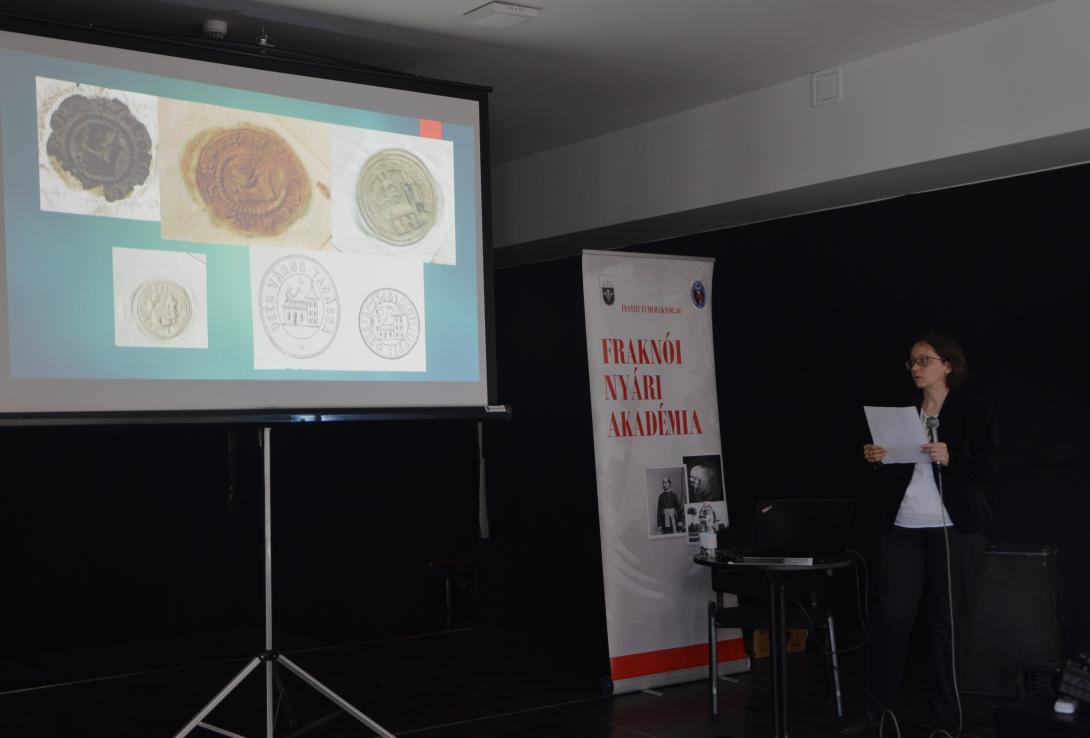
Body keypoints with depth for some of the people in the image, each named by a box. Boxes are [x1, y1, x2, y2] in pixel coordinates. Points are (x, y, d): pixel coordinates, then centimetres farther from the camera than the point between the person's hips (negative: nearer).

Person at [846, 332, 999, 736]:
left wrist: (950, 459, -19)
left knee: (946, 622, 1)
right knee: (891, 617, 0)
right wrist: (876, 461, -5)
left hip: (953, 530, -3)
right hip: (901, 528, 4)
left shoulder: (976, 412, 1)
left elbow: (989, 474, -4)